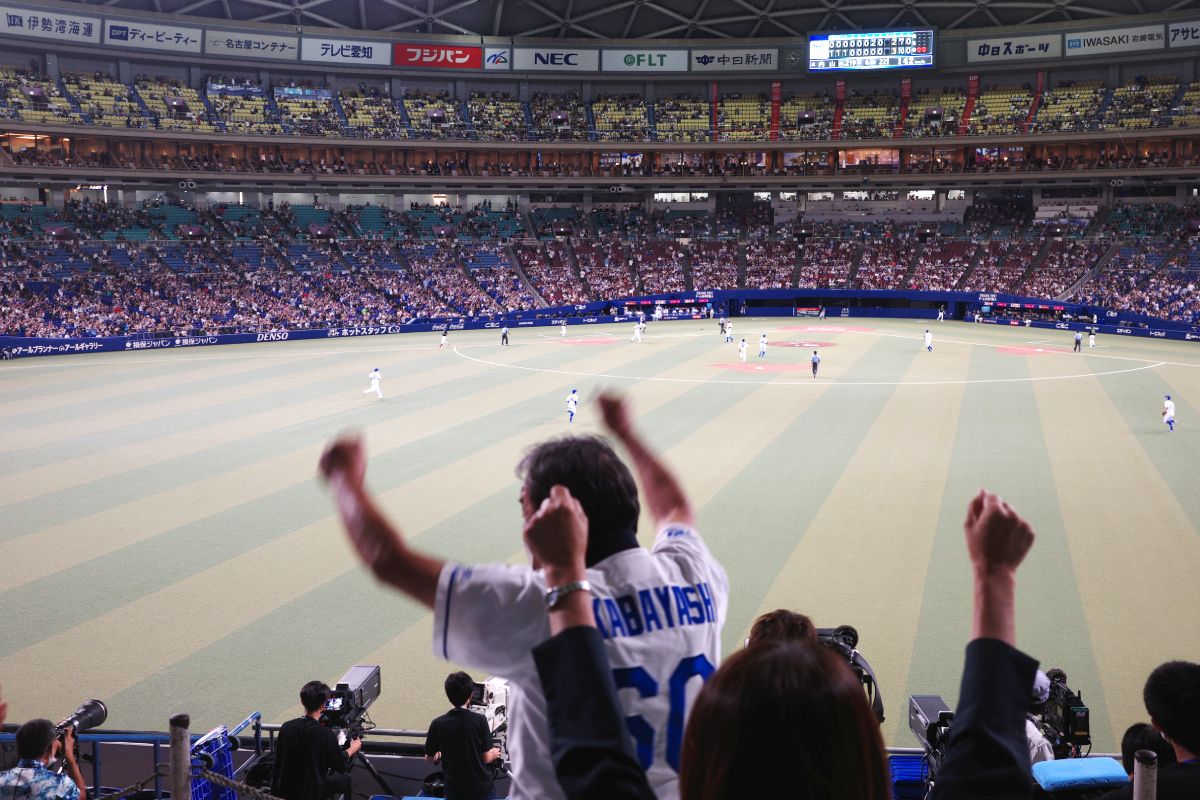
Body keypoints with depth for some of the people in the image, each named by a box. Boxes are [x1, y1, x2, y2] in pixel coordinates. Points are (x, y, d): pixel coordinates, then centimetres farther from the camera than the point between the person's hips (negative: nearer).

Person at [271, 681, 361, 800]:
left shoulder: (286, 727, -10)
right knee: (345, 779, 19)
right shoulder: (327, 735, -23)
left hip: (281, 790, 5)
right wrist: (353, 749, 11)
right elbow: (341, 767, -8)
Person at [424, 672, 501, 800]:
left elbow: (429, 758, 2)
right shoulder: (479, 720, -14)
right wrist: (494, 754, 14)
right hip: (482, 788, -1)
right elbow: (486, 757, -9)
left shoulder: (437, 725, -10)